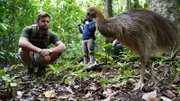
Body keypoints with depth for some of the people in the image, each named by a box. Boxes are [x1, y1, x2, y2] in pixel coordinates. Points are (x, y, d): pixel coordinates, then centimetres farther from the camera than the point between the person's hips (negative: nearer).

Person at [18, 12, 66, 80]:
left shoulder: (50, 35, -15)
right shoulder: (28, 30, -23)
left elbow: (63, 47, -28)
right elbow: (21, 43, -41)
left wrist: (49, 50, -47)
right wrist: (38, 50, -54)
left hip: (40, 58, 2)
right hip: (28, 57, -2)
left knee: (58, 52, -24)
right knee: (24, 49, -36)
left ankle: (41, 67, 3)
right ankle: (30, 69, -8)